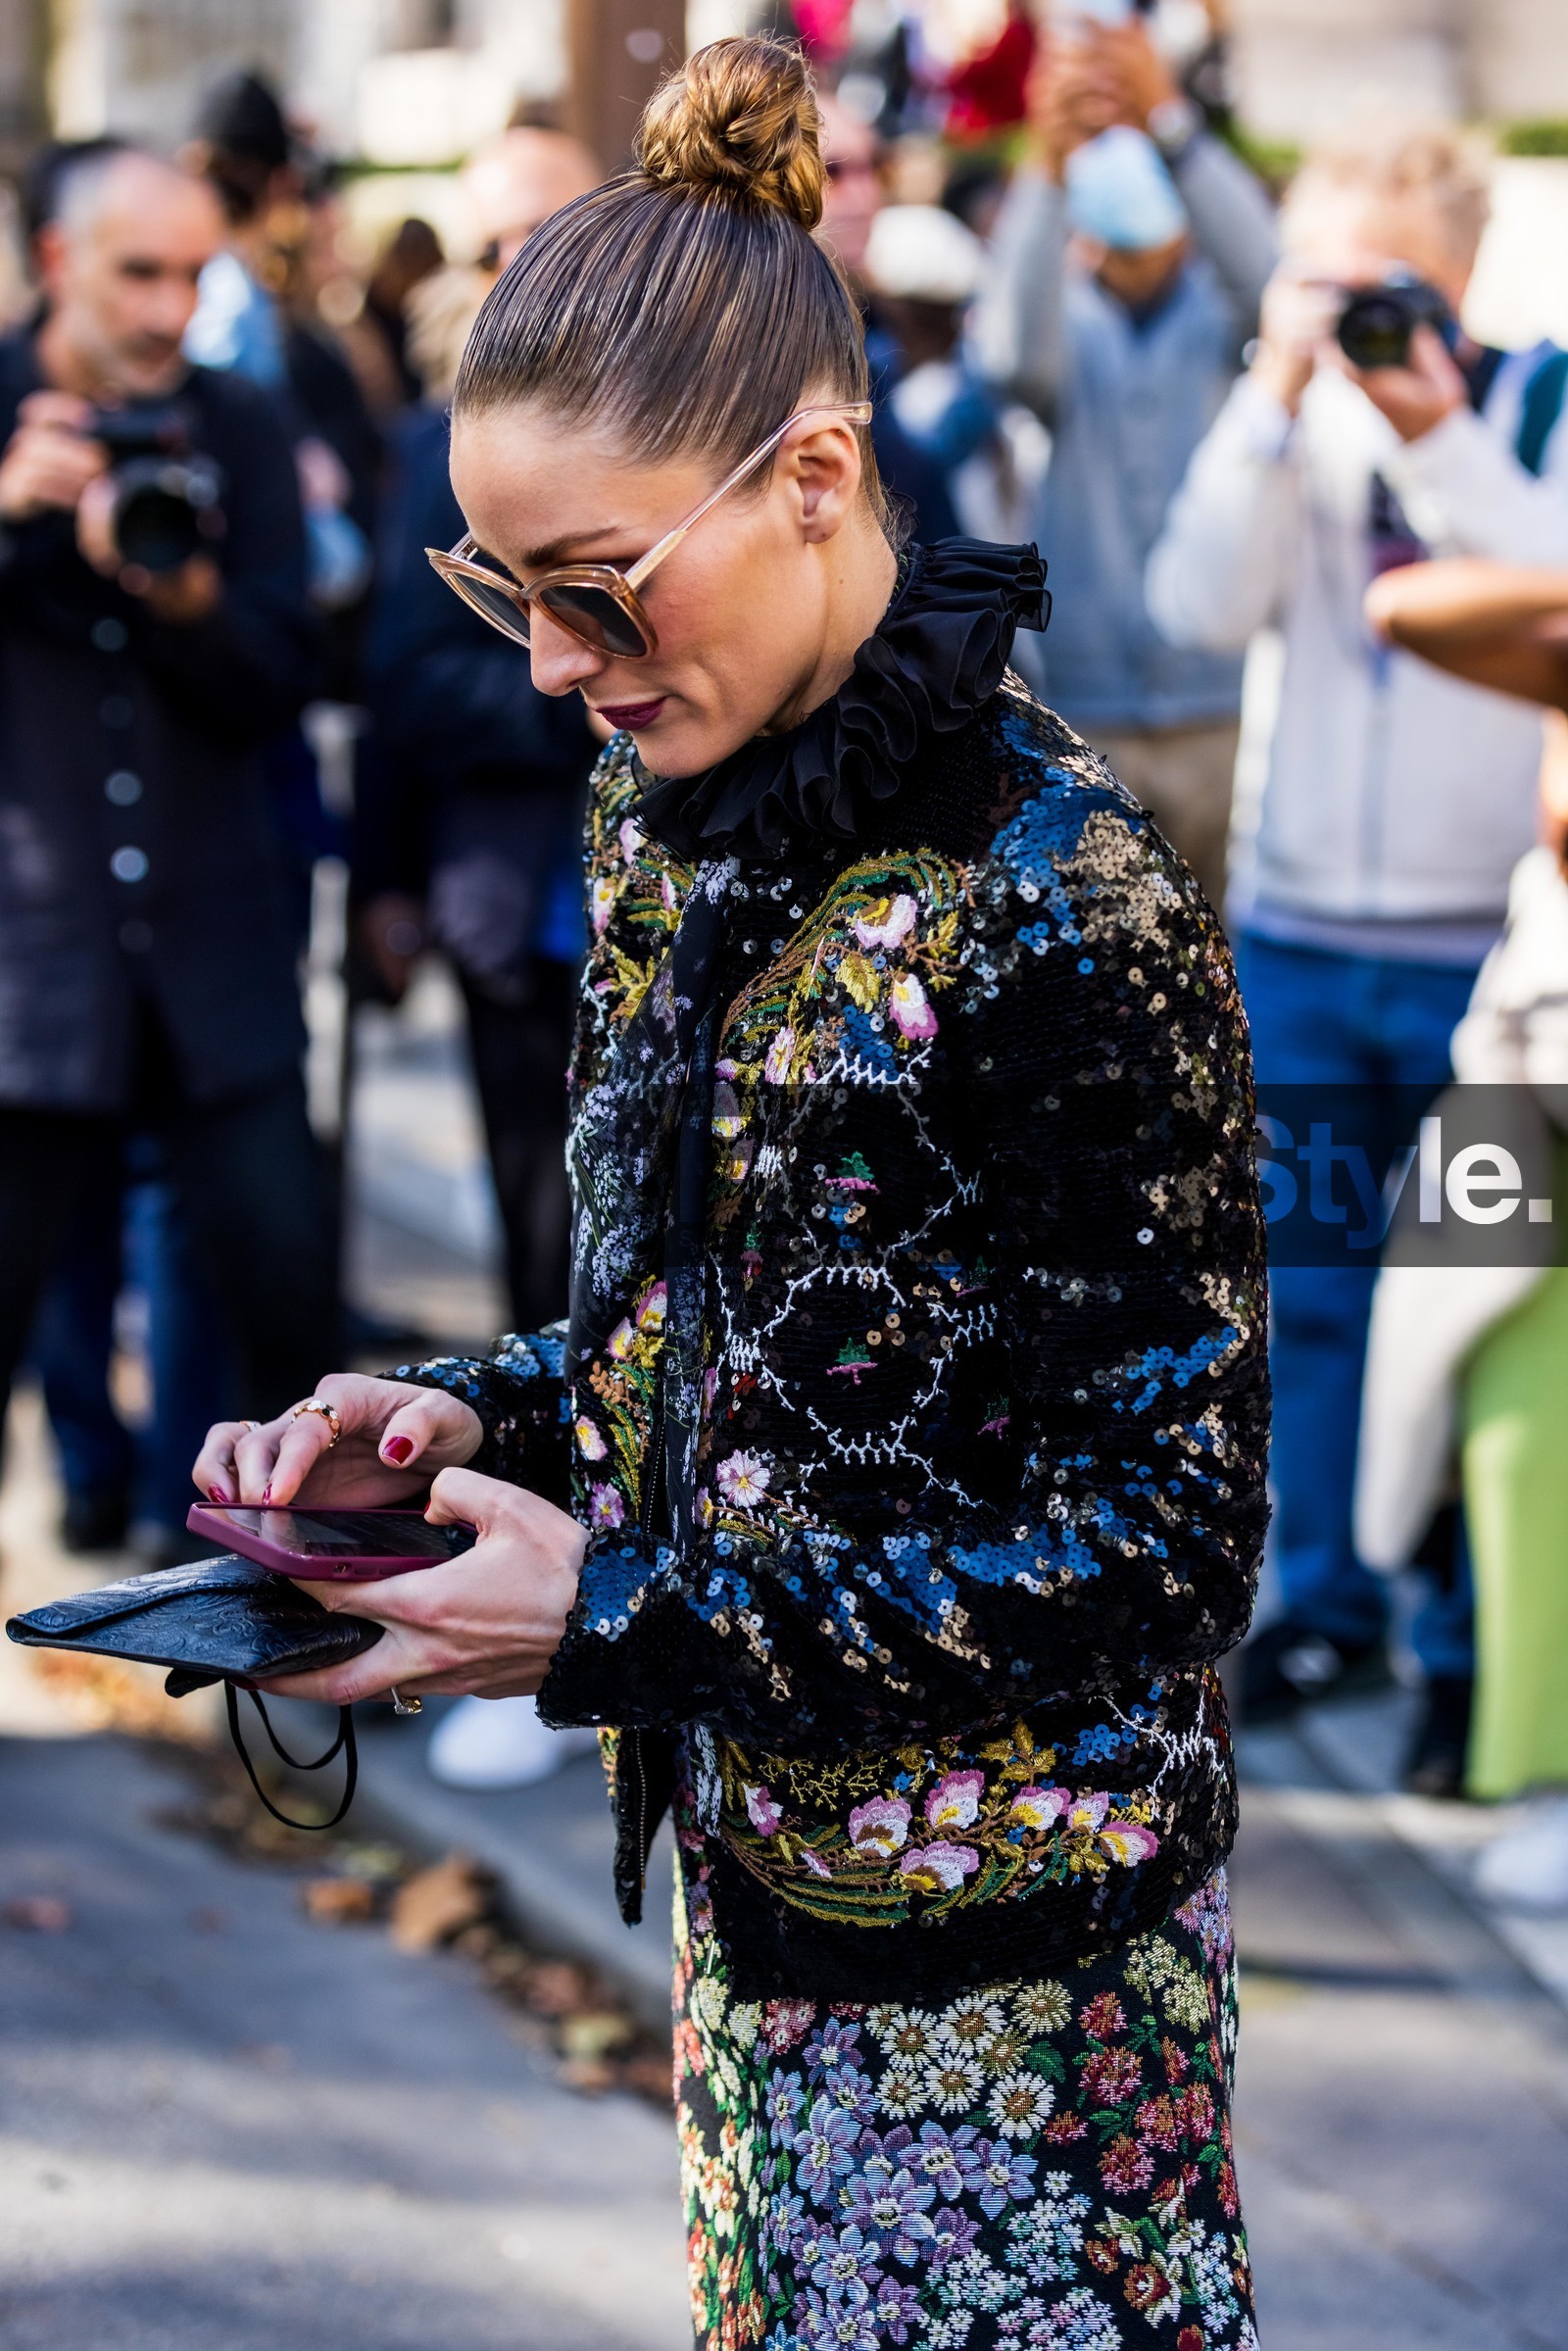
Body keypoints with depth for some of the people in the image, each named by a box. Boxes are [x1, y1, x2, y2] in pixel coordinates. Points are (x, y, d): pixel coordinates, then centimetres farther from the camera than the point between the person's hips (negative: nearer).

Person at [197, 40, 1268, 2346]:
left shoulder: (1052, 903, -23)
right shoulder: (671, 822, 2)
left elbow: (1166, 1532, -20)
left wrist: (620, 1622, -22)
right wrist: (472, 1420, -5)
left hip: (1002, 1956, -7)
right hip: (753, 1869, 7)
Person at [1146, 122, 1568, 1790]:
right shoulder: (1292, 417, 5)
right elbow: (1201, 605, -9)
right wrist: (1279, 395, -15)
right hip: (1302, 936, 3)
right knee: (1309, 1289, 11)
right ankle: (1326, 1603, 25)